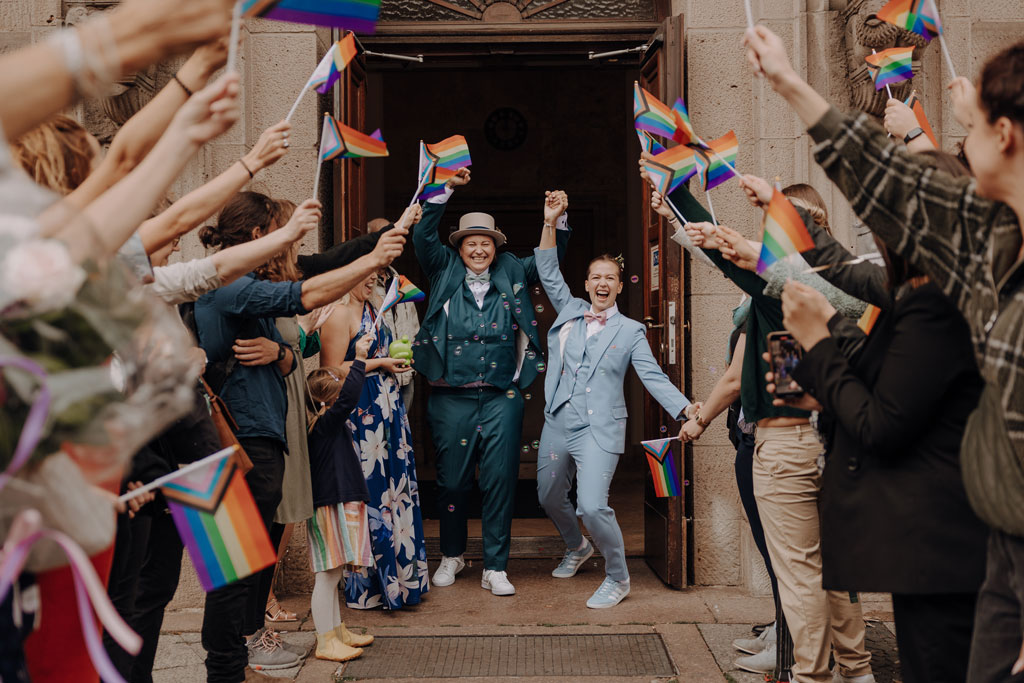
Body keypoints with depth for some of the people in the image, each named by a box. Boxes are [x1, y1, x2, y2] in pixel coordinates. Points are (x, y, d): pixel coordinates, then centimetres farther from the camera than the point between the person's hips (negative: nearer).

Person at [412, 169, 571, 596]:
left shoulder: (512, 274, 12)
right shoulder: (445, 272, 8)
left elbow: (550, 257, 13)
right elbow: (423, 235, 0)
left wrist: (559, 219, -5)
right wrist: (447, 189, -6)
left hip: (502, 397, 0)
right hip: (451, 397, 0)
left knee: (500, 480, -1)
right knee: (452, 481, 9)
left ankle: (495, 568, 7)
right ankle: (452, 556, 29)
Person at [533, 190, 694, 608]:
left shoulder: (630, 331, 3)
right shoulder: (569, 311, 10)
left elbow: (653, 377, -3)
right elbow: (549, 274, 6)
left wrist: (686, 409, -17)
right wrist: (550, 223, -4)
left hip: (599, 430, -4)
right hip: (557, 424, 5)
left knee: (592, 506, -19)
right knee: (550, 498, 19)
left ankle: (617, 579, 3)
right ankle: (577, 548, 50)